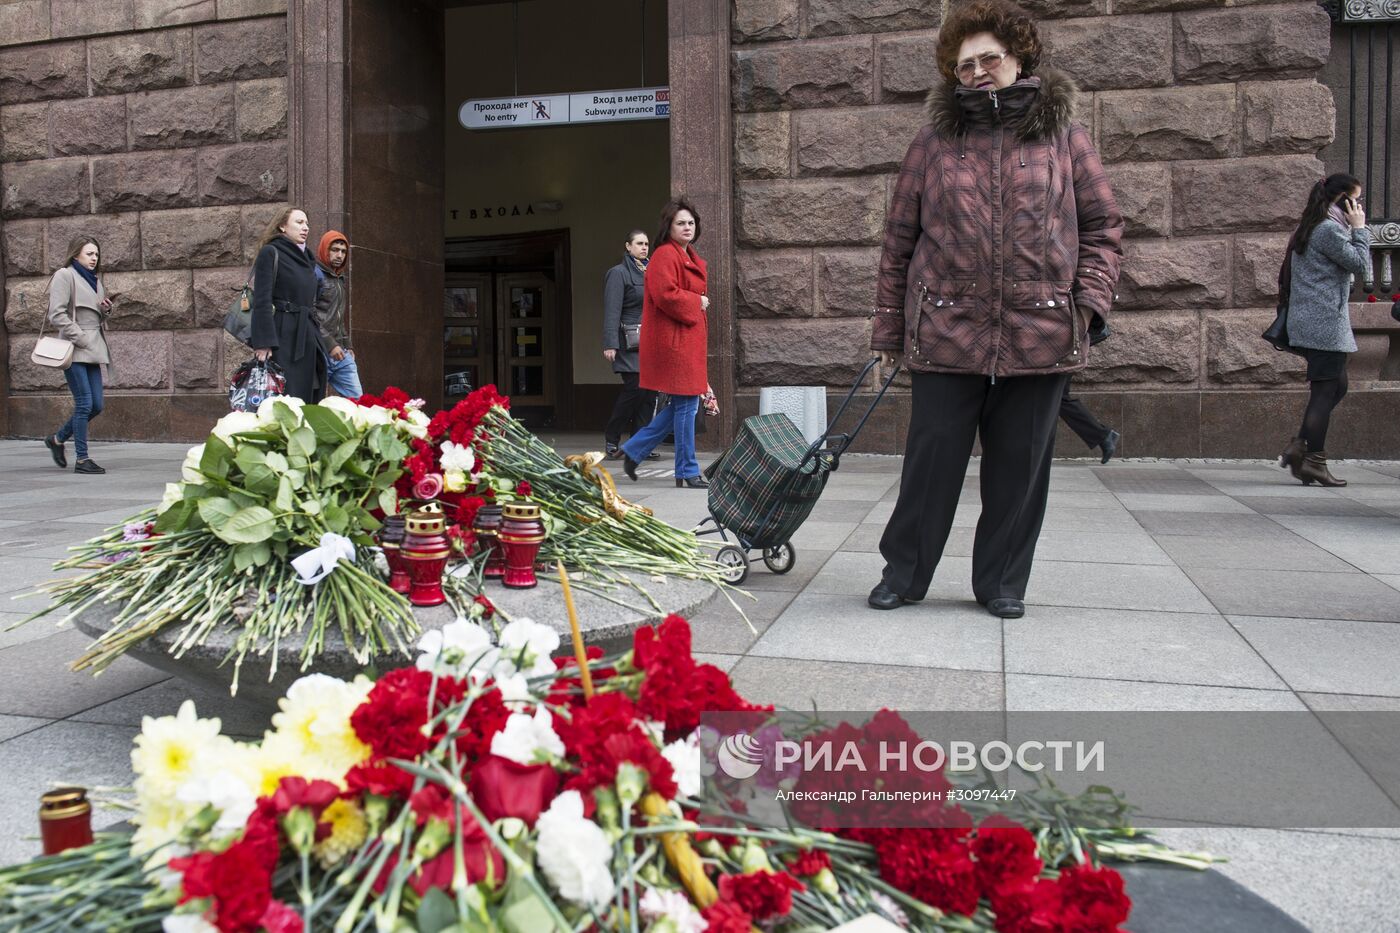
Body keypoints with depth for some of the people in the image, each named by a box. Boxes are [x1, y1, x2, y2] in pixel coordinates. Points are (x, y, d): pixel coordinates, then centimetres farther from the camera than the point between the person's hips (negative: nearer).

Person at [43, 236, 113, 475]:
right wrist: (80, 338, -15)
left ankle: (57, 439, 26)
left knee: (96, 405, 5)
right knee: (84, 403, -10)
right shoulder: (64, 276, -4)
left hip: (93, 349, 8)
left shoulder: (94, 280, 20)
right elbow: (57, 315, -12)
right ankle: (82, 459, -4)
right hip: (74, 349, -8)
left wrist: (105, 309, 5)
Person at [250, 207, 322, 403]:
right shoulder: (270, 253, -2)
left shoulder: (306, 258, 20)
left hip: (307, 337, 8)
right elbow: (262, 301, -10)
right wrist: (263, 343, -19)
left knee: (308, 398, 4)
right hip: (282, 336, -7)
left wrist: (316, 338, 17)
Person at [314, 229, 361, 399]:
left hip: (341, 353, 8)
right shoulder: (315, 274, -5)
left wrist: (347, 345, 17)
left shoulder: (341, 279, 21)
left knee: (357, 399, 2)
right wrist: (330, 344, -17)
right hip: (321, 352, -8)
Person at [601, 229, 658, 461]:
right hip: (630, 342, -7)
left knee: (649, 391, 2)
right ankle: (612, 438, 2)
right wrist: (610, 344, -18)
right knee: (635, 388, -13)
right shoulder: (618, 273, -2)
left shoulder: (649, 272, 20)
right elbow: (612, 311, -10)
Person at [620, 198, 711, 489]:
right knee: (685, 404, -4)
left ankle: (634, 451, 22)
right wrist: (698, 303, -12)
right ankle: (688, 472, 5)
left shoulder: (690, 257, 19)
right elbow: (666, 295, -24)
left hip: (690, 339, 10)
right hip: (673, 341, -10)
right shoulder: (665, 255, -13)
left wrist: (701, 303, 12)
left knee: (683, 405, 12)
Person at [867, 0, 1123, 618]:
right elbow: (898, 241, 7)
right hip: (946, 331, -1)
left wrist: (1091, 299, -4)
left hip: (1039, 334, 1)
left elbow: (1103, 225, 11)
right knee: (932, 457, 3)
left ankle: (1002, 581, 22)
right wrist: (889, 329, 5)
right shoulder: (934, 142, 7)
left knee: (1019, 464, 7)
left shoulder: (1063, 137, 9)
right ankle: (904, 572, 19)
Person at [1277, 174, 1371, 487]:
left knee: (1336, 386, 14)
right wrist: (1359, 229, -4)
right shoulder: (1330, 229, -12)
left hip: (1308, 323, 10)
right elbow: (1361, 266, -10)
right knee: (1326, 390, -7)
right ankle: (1313, 462, -5)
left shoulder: (1310, 228, 18)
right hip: (1325, 323, -10)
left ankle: (1298, 447, 7)